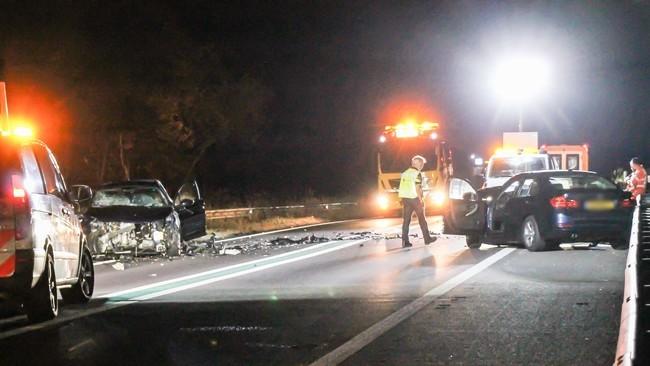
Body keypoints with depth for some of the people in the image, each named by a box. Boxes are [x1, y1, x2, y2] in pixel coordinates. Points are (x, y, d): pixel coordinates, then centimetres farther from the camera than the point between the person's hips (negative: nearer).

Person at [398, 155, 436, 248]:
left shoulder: (405, 173, 12)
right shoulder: (417, 173, -10)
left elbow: (402, 187, 12)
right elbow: (417, 188, -17)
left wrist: (403, 201, 15)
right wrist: (421, 200, -13)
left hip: (405, 198, 6)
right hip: (414, 198, -6)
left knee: (406, 220, 4)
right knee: (422, 219, 6)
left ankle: (405, 241, -2)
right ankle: (427, 239, 14)